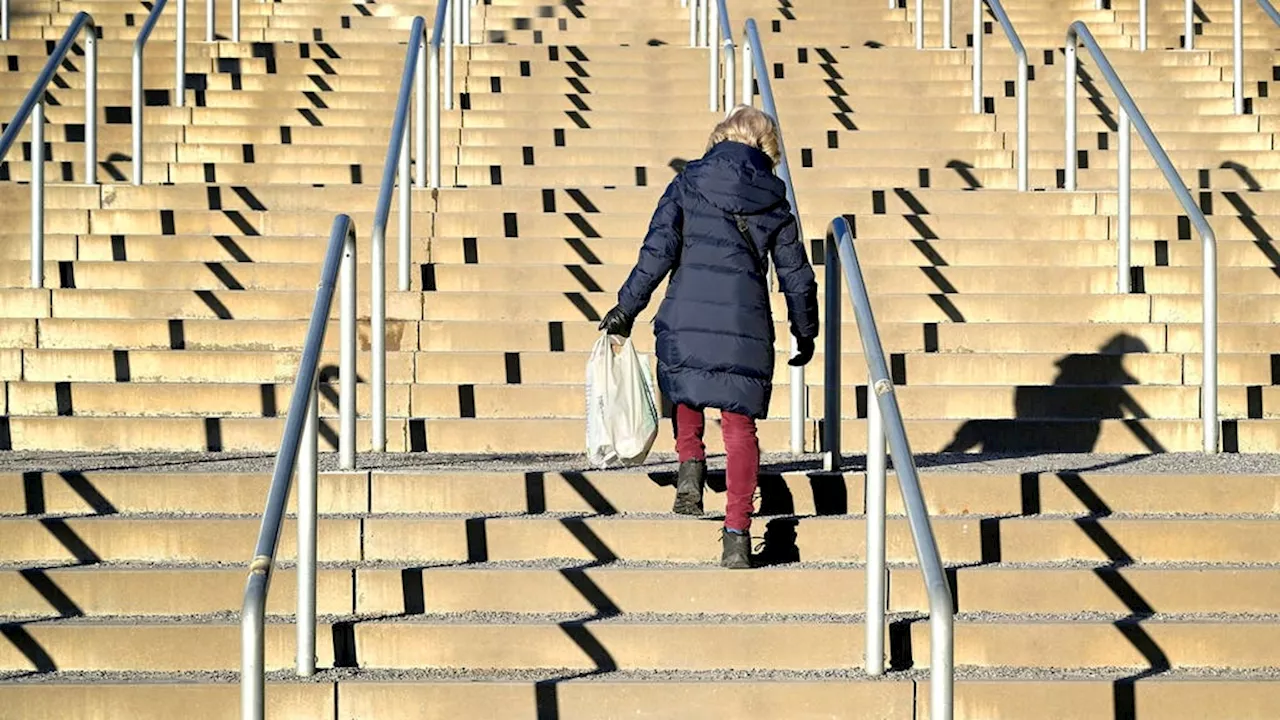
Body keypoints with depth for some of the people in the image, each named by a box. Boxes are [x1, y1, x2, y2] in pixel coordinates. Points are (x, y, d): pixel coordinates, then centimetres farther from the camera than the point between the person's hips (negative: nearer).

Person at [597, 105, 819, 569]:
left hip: (686, 317, -1)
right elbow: (797, 277, 14)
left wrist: (627, 308, 3)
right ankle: (737, 531, -2)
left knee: (684, 390, 29)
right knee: (740, 427, 6)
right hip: (747, 323, 1)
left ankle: (690, 461, 7)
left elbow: (658, 251, -4)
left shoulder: (689, 183, 5)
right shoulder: (774, 200, 10)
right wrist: (805, 334, 28)